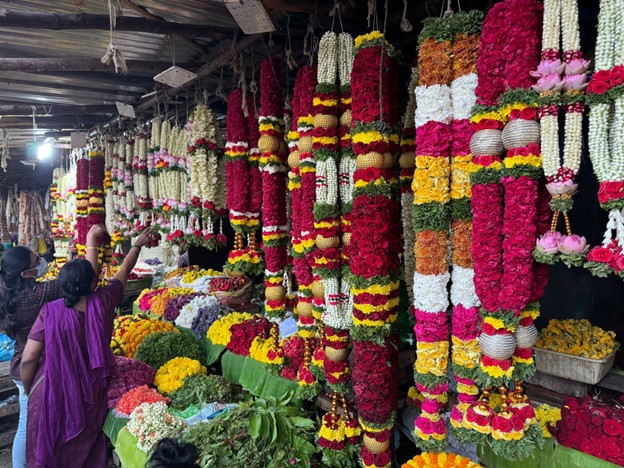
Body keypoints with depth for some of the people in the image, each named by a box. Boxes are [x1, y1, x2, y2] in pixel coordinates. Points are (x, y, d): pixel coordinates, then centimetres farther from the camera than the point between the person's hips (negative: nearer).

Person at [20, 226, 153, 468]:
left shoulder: (50, 312, -17)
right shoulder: (104, 302, -13)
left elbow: (28, 359, -14)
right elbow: (124, 271, 3)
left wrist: (28, 390, 5)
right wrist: (138, 245, 19)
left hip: (51, 393, -1)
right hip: (91, 392, 2)